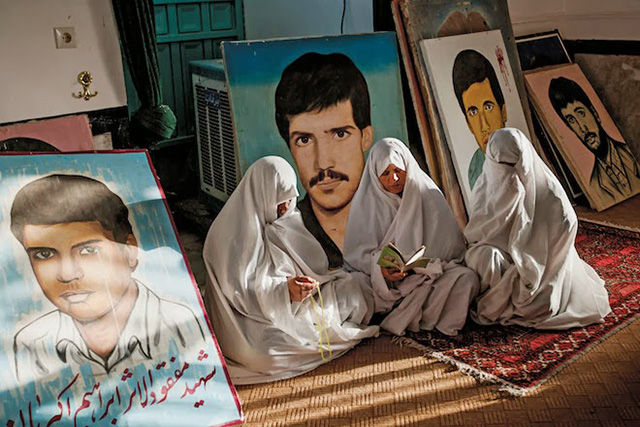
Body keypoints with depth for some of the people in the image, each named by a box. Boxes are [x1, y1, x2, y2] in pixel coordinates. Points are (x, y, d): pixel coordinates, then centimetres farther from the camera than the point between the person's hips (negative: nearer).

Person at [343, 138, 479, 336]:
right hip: (386, 281, -3)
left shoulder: (428, 193, 6)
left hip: (427, 273, 3)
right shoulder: (366, 201, 2)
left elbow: (449, 243, 2)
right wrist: (379, 267, -24)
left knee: (467, 278, -25)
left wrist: (426, 265, -16)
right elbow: (358, 252, -3)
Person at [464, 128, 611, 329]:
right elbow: (476, 229, -7)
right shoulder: (486, 182, -2)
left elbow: (567, 222, -14)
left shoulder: (544, 183, -8)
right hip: (499, 248, 0)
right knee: (487, 258, -34)